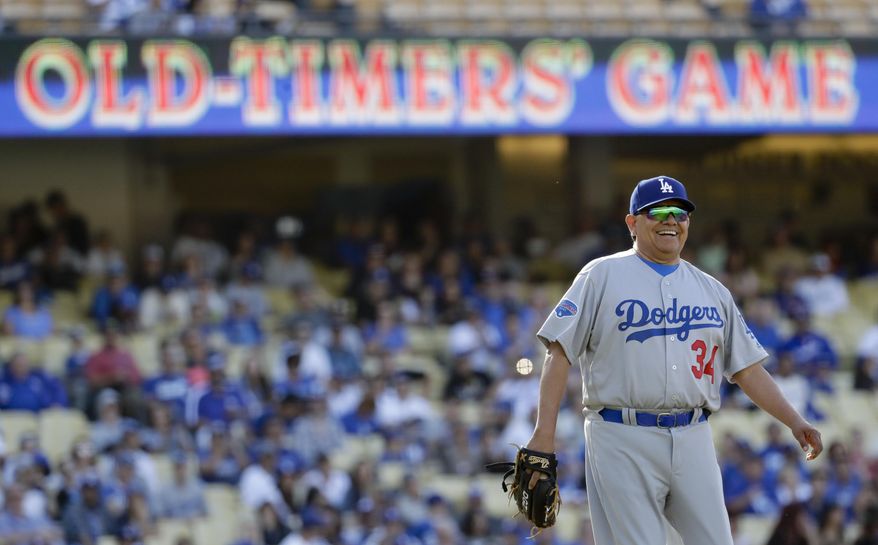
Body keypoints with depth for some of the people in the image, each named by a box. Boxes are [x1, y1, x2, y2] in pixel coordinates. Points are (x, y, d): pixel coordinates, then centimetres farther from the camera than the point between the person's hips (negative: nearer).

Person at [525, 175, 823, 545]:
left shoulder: (712, 291, 17)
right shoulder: (602, 276, 4)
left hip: (693, 441, 4)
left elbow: (746, 368, 18)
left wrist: (794, 422, 7)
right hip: (622, 441, -4)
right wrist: (544, 433, -13)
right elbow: (560, 352, -3)